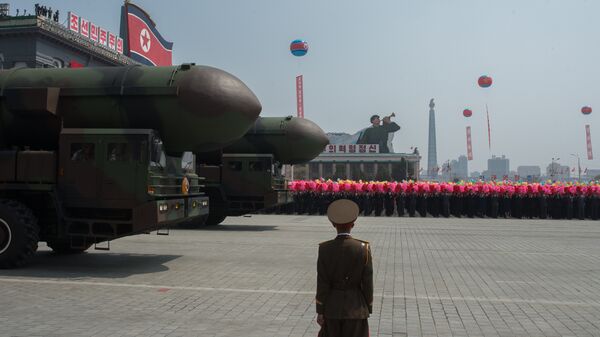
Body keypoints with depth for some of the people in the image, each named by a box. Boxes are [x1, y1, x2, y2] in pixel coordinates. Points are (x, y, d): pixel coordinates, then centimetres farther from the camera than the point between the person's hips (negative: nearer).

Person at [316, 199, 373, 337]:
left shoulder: (324, 249, -12)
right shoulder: (364, 248, -12)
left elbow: (322, 284, -9)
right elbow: (367, 283, -8)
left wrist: (320, 311, 0)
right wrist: (368, 310, 4)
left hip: (332, 307, 1)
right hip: (356, 307, 0)